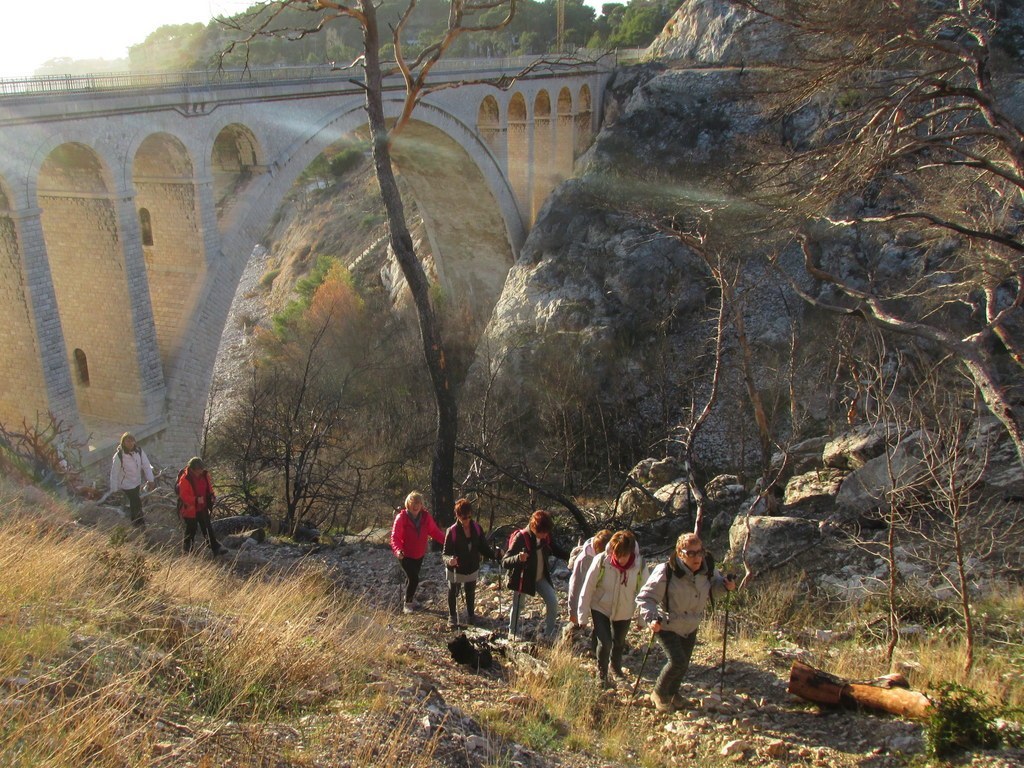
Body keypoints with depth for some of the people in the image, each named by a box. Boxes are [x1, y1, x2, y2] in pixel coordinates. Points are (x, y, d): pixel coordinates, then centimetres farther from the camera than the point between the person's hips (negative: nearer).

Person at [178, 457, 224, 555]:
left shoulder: (205, 475, -4)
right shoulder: (185, 479, -21)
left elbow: (209, 487, 12)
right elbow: (184, 495, -22)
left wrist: (212, 495, -6)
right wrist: (196, 500, -32)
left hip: (203, 508, 5)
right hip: (190, 509, -5)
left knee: (208, 528, 8)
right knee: (191, 529, 10)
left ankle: (215, 548, 11)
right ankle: (187, 549, 30)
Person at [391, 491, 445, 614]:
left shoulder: (425, 516, -7)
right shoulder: (401, 517, -19)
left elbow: (434, 531, -5)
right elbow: (395, 537, -20)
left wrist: (447, 540, -21)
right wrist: (397, 550, -38)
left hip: (419, 555, 5)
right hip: (406, 555, -5)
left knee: (412, 578, 20)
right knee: (414, 579, -13)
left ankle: (408, 600, 41)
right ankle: (407, 604, 7)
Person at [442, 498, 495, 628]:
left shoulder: (477, 528, -12)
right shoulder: (452, 531, -24)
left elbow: (483, 547, -3)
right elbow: (445, 553, -22)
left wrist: (494, 555, -19)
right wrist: (449, 560, -44)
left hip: (472, 568, 3)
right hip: (455, 570, -3)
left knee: (470, 593, 22)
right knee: (453, 593, 18)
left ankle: (470, 615, 45)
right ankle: (452, 616, 42)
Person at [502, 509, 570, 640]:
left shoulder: (546, 536, -13)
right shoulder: (521, 538, -29)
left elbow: (556, 550, 6)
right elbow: (505, 562, -31)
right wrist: (518, 558, -52)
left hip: (541, 577, 4)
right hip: (522, 578, -4)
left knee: (553, 602, -4)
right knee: (517, 606, 11)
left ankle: (550, 635, 13)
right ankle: (513, 633, 36)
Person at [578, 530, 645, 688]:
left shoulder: (639, 565, -22)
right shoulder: (601, 561, -27)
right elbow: (587, 589, -17)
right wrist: (583, 615, -11)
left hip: (624, 612, 3)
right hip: (600, 608, -3)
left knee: (619, 642, 22)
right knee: (605, 643, -11)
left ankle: (616, 667, 53)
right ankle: (602, 676, 18)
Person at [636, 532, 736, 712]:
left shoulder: (707, 569, -13)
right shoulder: (666, 572, -30)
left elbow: (715, 584, 10)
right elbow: (645, 597, -24)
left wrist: (726, 585, -13)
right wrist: (651, 618, -39)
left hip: (691, 627, 6)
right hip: (667, 626, -6)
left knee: (684, 664, 17)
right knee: (677, 661, -17)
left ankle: (672, 693, 45)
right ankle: (659, 694, 11)